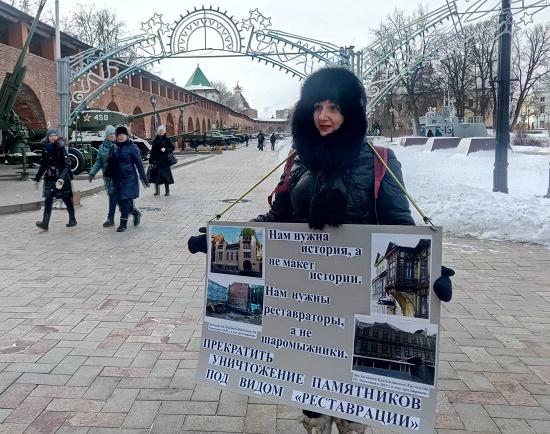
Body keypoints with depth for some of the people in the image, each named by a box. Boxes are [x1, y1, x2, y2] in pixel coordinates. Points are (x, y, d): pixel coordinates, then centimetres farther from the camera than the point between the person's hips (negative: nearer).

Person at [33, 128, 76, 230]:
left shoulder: (61, 147, -9)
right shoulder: (45, 148, 6)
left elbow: (66, 165, -15)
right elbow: (43, 165, 16)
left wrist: (61, 178, -27)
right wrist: (37, 178, 19)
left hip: (62, 178, -4)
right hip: (50, 178, 4)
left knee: (67, 199, 7)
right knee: (48, 200, -5)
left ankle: (72, 220, 23)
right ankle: (45, 223, -8)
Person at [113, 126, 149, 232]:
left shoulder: (132, 147, -7)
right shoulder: (116, 148, 9)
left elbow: (139, 163, -8)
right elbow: (114, 163, 18)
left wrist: (144, 178, -10)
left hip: (129, 178, -6)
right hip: (119, 178, 6)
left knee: (125, 199, -7)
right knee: (120, 200, 8)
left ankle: (123, 223, 2)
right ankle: (135, 212, 33)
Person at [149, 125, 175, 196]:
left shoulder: (167, 140, 3)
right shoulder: (155, 140, 9)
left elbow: (172, 148, 1)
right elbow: (152, 150, 9)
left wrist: (166, 149, -17)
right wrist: (151, 161, 4)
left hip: (165, 160, -2)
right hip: (156, 160, 2)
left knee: (166, 175, -2)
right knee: (156, 175, 1)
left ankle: (167, 191, 6)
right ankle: (157, 191, 10)